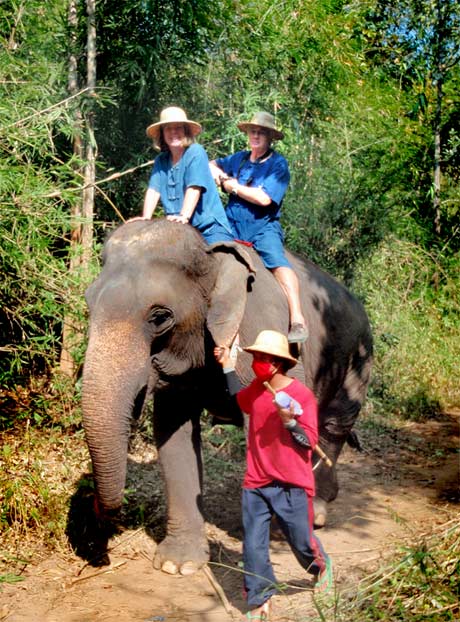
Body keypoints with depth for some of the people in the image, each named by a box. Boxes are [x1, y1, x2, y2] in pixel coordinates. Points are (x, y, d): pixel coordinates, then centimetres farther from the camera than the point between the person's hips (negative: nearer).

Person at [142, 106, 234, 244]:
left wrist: (184, 216, -26)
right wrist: (146, 219, -13)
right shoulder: (161, 160, 11)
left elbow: (194, 188, -15)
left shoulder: (196, 152, -3)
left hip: (209, 226, -5)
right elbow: (153, 191, 2)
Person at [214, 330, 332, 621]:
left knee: (302, 542, 13)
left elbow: (310, 442, -13)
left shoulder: (302, 395, -16)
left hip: (291, 487, -4)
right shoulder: (257, 387, 2)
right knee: (253, 548, 1)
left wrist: (289, 421, -31)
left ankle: (322, 566, 45)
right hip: (256, 484, 4)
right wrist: (228, 366, 21)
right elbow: (242, 401, 27)